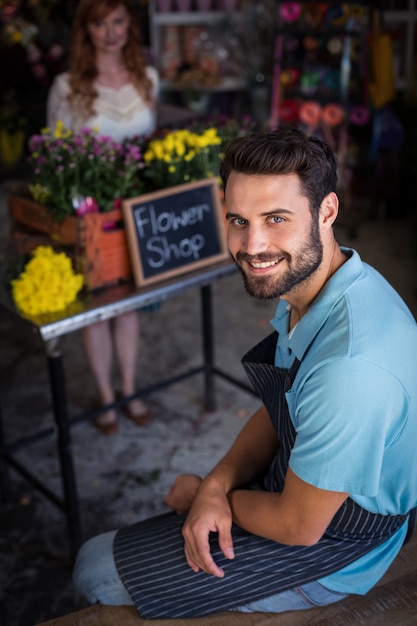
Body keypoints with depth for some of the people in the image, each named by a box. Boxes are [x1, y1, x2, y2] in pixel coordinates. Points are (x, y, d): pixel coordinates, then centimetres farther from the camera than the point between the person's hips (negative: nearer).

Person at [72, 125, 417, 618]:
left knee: (96, 571, -1)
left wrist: (204, 492, -9)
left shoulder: (351, 365, -39)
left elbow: (299, 527, -26)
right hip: (300, 484, 8)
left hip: (329, 546, -8)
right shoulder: (303, 281, -8)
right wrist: (218, 484, -13)